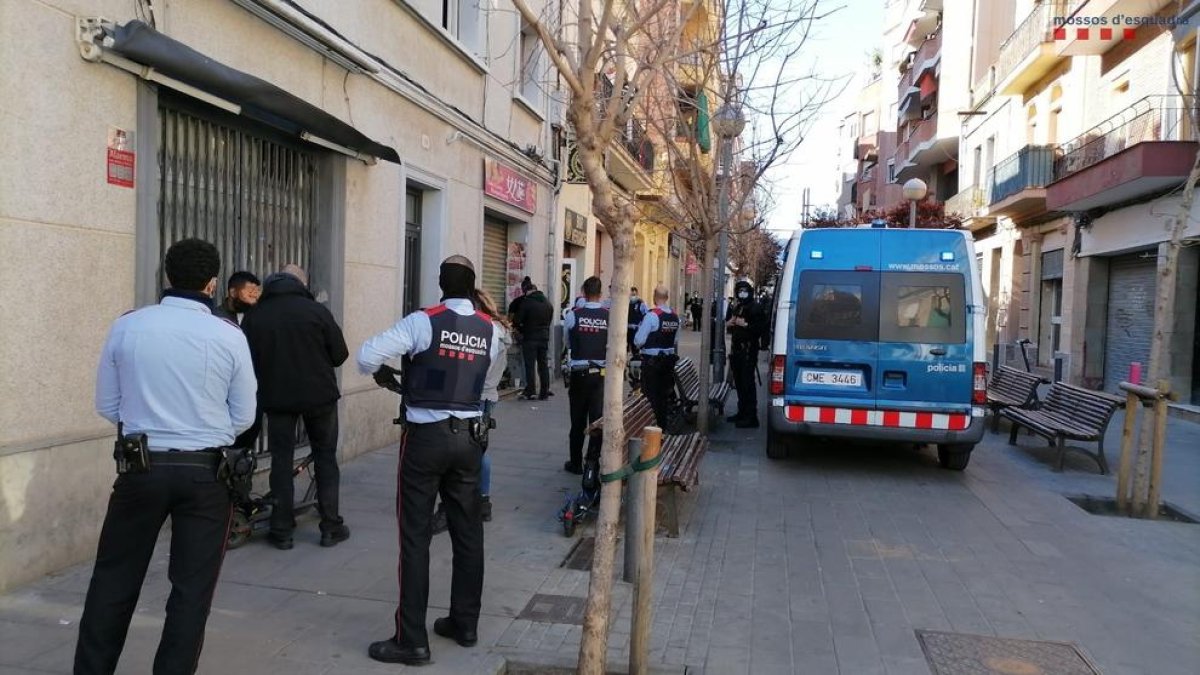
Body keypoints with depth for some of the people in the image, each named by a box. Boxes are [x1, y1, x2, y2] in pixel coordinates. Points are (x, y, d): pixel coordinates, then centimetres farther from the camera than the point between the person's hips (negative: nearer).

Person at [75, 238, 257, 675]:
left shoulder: (127, 327, -3)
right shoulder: (229, 336, -8)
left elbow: (107, 406, 6)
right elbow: (242, 417, 0)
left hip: (140, 466, 2)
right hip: (204, 471, -2)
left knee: (114, 579, 18)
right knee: (192, 587, 9)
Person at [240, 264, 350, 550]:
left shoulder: (254, 316, -1)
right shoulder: (316, 310, -9)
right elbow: (340, 355, -6)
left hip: (276, 397, 2)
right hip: (318, 395, -1)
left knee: (281, 461, 10)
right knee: (325, 457, 10)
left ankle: (281, 531, 11)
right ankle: (331, 527, 12)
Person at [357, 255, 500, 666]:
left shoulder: (424, 322, -11)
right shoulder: (490, 330, 3)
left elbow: (366, 357, -14)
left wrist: (382, 372, 7)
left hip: (426, 436, -5)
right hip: (468, 437, 5)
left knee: (415, 536, 1)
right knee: (468, 532, 13)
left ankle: (412, 640, 5)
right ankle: (465, 624, 25)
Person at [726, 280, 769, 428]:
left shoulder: (756, 308, -8)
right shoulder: (734, 307, 15)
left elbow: (762, 329, -17)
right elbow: (728, 326, 26)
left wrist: (745, 324, -20)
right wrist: (728, 324, 4)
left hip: (749, 350, -8)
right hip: (736, 349, 8)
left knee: (748, 383, -10)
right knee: (739, 382, 14)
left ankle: (751, 417, -8)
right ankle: (742, 412, 26)